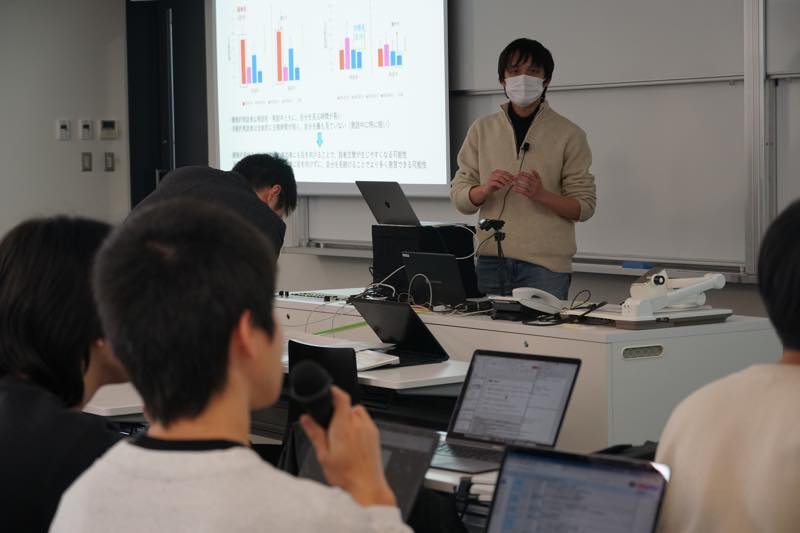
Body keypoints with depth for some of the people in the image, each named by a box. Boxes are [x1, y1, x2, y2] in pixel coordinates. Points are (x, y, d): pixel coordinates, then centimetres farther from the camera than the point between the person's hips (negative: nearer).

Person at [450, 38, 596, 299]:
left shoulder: (568, 134, 4)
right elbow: (459, 197, 10)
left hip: (545, 265, -2)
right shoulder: (482, 129, 12)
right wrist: (485, 189, -11)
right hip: (490, 260, 2)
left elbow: (585, 206, 1)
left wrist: (541, 194, -16)